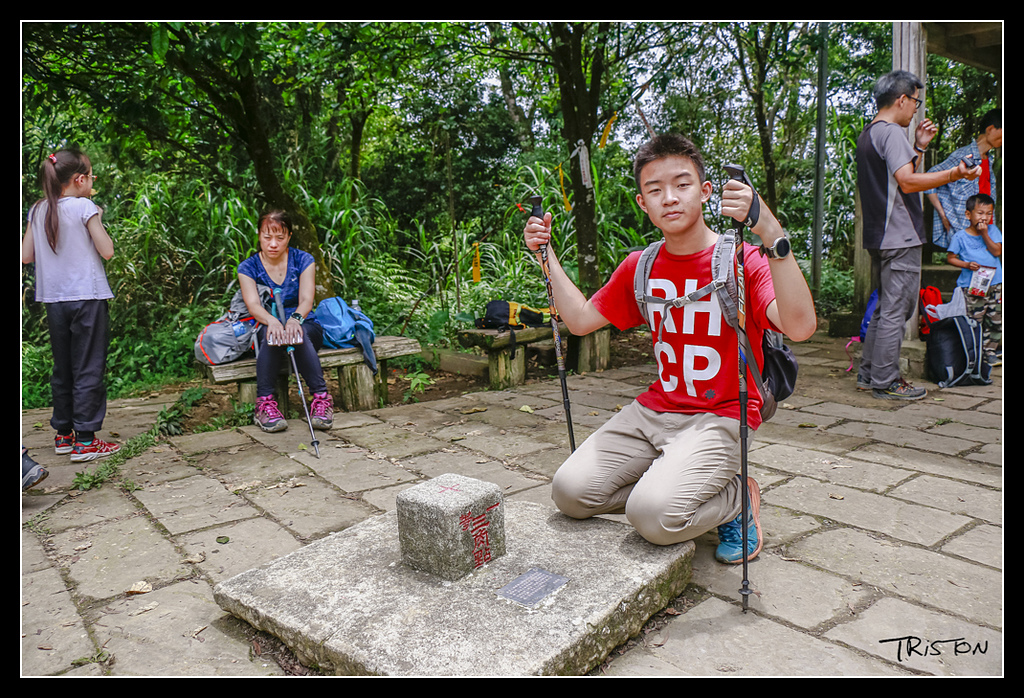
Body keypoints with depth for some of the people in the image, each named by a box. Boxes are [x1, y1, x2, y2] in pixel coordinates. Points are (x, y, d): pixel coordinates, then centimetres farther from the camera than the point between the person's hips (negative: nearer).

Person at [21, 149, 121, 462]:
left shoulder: (38, 210, 7)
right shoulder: (84, 207, -9)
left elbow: (25, 256, 8)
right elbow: (107, 251, -10)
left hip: (54, 299, 6)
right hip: (87, 297, -6)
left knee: (62, 369, 15)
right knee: (89, 369, -1)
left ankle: (63, 433, 23)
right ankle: (84, 440, 1)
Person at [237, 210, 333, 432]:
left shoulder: (303, 260, 1)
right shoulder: (248, 267, 1)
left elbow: (306, 299, -12)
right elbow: (253, 304, -14)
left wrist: (295, 319, -36)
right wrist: (272, 321, -39)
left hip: (305, 325, 0)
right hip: (266, 327, 0)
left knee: (300, 334, -37)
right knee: (270, 334, -36)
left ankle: (321, 398, -39)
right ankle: (265, 402, -37)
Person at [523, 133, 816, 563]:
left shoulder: (741, 260, -10)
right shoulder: (640, 267, 7)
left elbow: (800, 327, -28)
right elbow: (580, 320, 14)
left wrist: (771, 232, -39)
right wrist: (546, 255, 8)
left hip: (720, 417, -5)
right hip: (654, 410, 5)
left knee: (653, 515, -27)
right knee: (570, 492, -12)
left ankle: (735, 497, 4)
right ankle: (669, 486, 10)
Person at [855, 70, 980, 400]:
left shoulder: (867, 134, 20)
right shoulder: (892, 132, -11)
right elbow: (908, 181, -22)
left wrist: (918, 148, 23)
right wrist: (953, 174, -28)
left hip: (879, 236, 10)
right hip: (900, 237, -10)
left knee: (884, 307, 15)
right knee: (895, 310, -5)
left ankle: (868, 374, 19)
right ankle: (885, 382, 0)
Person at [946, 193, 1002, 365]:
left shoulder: (993, 231, 6)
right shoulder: (960, 236, -2)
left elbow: (997, 252, -4)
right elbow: (950, 257, 2)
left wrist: (984, 234, -12)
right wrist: (966, 264, -14)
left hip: (994, 283, 3)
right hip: (971, 286, -3)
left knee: (996, 321, 6)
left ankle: (991, 351, 20)